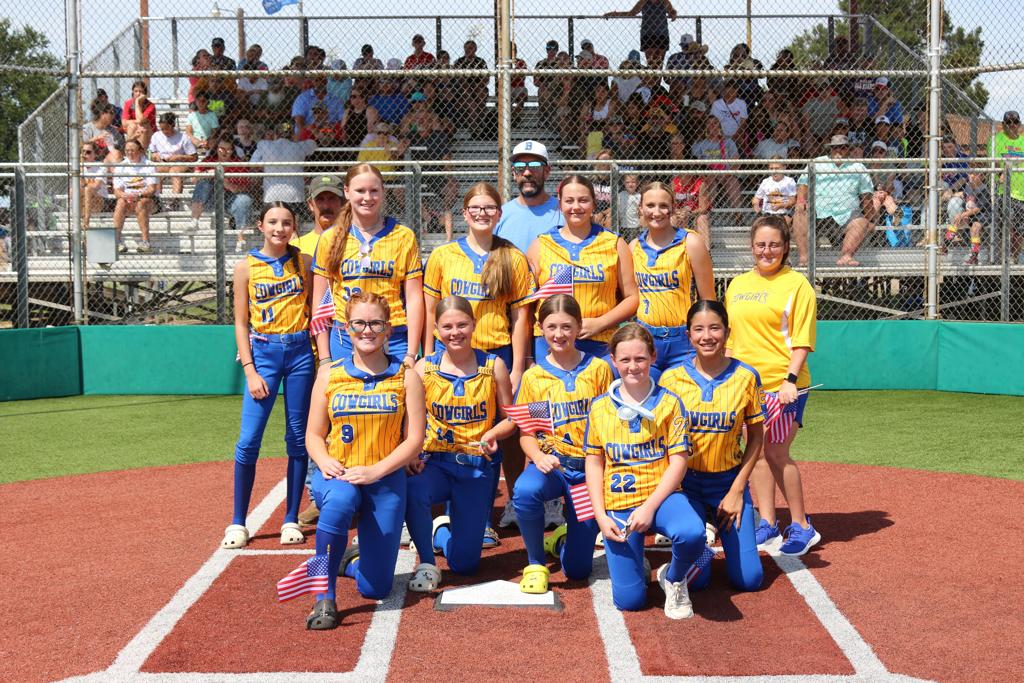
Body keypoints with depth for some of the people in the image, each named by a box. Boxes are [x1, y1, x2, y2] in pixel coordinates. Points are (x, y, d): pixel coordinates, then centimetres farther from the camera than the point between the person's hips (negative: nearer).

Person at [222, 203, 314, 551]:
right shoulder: (246, 267, 1)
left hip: (300, 352, 2)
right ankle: (238, 523, 4)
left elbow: (315, 308, 10)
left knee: (298, 439, 5)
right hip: (263, 352, -1)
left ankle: (291, 520, 14)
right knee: (249, 441, -7)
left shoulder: (304, 262, 5)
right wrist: (250, 370, -7)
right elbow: (241, 323, 1)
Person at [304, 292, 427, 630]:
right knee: (338, 501, -40)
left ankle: (352, 560, 39)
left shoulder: (405, 376, 1)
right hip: (336, 475, 0)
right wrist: (325, 462, -15)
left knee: (376, 588, 0)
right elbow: (314, 435, 7)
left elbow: (414, 439, -3)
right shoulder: (329, 374, 5)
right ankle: (325, 598, -25)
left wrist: (375, 471, -16)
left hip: (386, 479, 1)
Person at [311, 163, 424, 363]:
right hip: (344, 343, 1)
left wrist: (411, 355, -4)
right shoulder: (330, 239, 8)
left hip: (394, 342, -1)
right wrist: (324, 358, 3)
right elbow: (320, 301, 8)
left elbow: (414, 298, 3)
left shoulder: (403, 236, 5)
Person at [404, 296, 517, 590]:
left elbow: (511, 418, 4)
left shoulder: (494, 366, -3)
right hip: (435, 461, 0)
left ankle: (442, 531, 41)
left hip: (477, 466, 1)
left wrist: (492, 435, -17)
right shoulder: (424, 368, -4)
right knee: (413, 490, -38)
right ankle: (427, 563, -10)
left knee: (465, 563, 2)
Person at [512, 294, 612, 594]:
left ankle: (562, 538, 38)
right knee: (524, 491, -38)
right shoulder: (533, 376, 4)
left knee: (578, 569, -1)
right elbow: (526, 432, 4)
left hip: (589, 468, 0)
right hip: (550, 463, 0)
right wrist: (538, 456, -18)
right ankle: (536, 564, -11)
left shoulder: (598, 369, 2)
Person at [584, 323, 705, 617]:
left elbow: (678, 461, -5)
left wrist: (650, 507, -16)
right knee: (629, 600, -8)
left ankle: (673, 579, -1)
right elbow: (594, 462, 7)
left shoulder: (669, 402, -2)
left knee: (691, 534, -36)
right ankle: (636, 564, 29)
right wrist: (600, 515, -4)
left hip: (661, 495, -1)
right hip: (617, 504, 1)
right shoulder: (600, 407, 3)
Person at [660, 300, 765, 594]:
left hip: (729, 481, 1)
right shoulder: (671, 378, -7)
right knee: (695, 579, -10)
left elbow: (756, 438, 0)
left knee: (748, 579, -3)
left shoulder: (746, 377, -7)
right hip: (685, 481, -1)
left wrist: (737, 490, -5)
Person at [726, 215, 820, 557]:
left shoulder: (796, 284, -4)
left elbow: (802, 339, -9)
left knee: (777, 454, -5)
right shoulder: (737, 285, 13)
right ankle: (767, 524, 19)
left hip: (782, 385, -6)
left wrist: (790, 379, -18)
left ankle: (801, 526, 9)